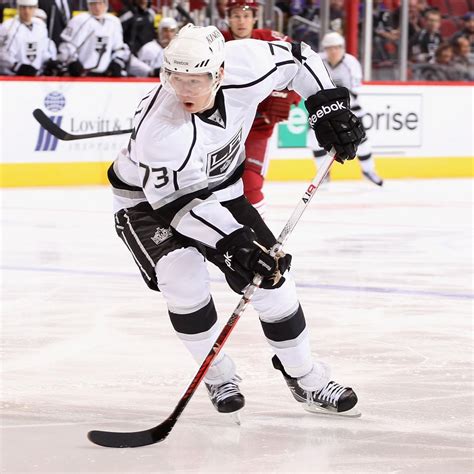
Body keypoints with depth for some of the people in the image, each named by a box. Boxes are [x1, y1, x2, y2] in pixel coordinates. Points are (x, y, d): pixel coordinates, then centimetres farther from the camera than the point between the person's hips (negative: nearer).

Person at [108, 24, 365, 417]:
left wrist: (328, 106, -11)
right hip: (149, 199, -5)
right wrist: (230, 242, -42)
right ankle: (219, 375, -5)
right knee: (182, 274, -27)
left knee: (269, 272, -1)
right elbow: (179, 202, -34)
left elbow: (296, 60, -5)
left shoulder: (247, 66, -27)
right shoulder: (158, 126, -39)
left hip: (219, 186, 5)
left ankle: (303, 375, 16)